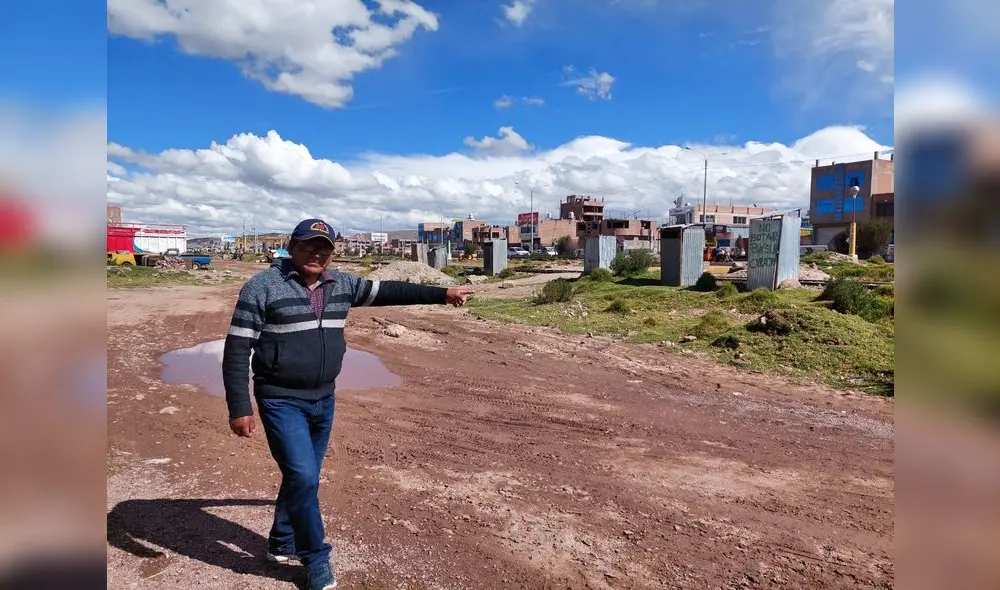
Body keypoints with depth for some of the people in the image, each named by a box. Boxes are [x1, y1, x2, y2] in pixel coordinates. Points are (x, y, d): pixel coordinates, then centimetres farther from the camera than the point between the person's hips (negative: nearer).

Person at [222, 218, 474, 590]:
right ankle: (316, 559, 13)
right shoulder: (262, 287, -13)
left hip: (323, 400, 6)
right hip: (281, 402, -6)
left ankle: (282, 543, 39)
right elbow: (236, 350, -13)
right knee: (303, 478, -9)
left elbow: (389, 291, 9)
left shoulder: (342, 284, 3)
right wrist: (239, 408, -17)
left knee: (304, 477, 17)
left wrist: (442, 294, 9)